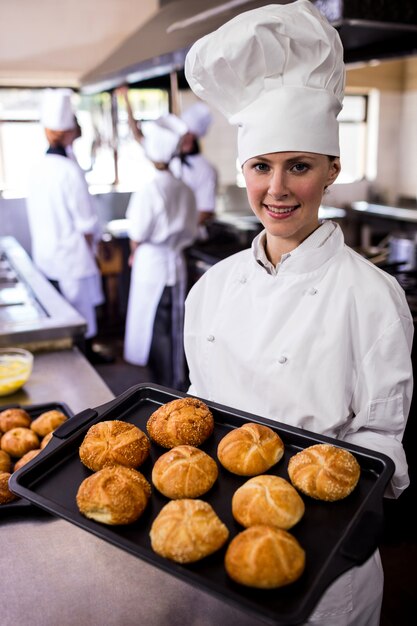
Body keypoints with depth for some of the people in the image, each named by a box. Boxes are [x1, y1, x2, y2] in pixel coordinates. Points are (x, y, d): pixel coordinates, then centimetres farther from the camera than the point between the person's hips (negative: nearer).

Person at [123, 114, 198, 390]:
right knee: (174, 325, 15)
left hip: (151, 263, -6)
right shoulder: (185, 190, 1)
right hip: (177, 262, 6)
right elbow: (190, 232, 9)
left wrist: (135, 254, 7)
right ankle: (177, 381, 28)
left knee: (155, 327, 7)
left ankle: (165, 383, 17)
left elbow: (138, 236, -12)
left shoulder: (148, 190, -17)